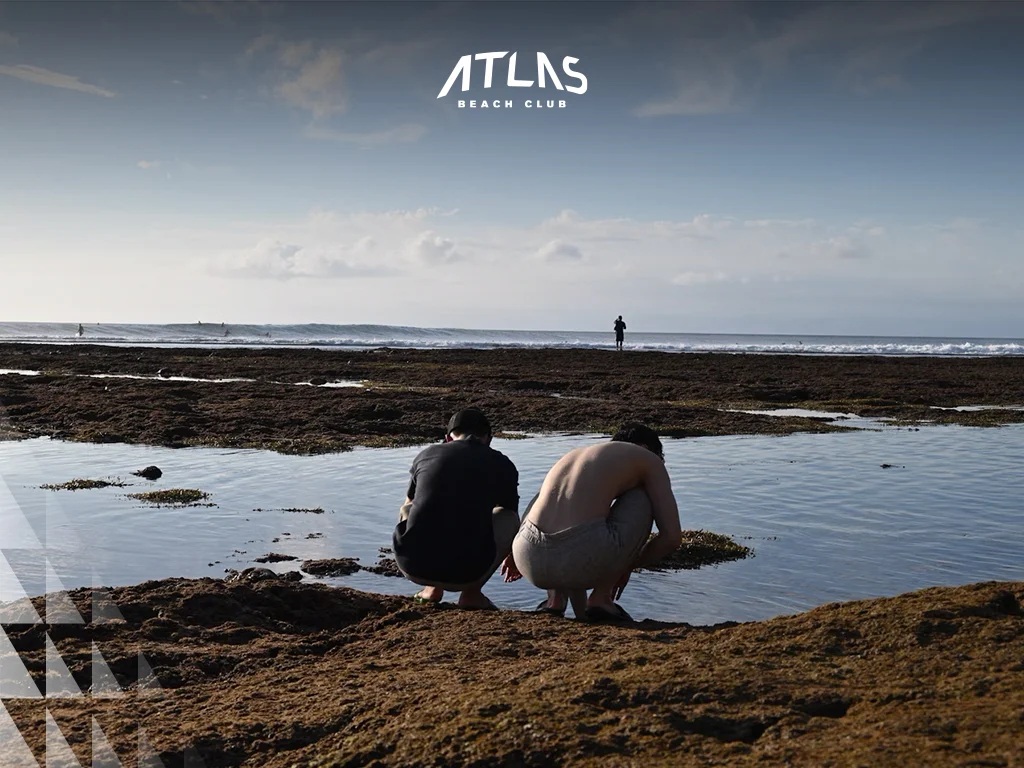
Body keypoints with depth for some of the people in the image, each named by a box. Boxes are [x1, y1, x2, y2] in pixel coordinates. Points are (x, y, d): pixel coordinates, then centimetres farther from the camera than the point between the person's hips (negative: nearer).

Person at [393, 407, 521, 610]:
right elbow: (512, 519, 29)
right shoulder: (502, 465, 11)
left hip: (412, 566, 2)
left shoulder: (426, 455, 15)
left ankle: (432, 588, 22)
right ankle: (472, 593, 16)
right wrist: (513, 556, 51)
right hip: (466, 572, -2)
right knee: (508, 518, 23)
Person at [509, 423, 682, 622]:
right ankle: (600, 599, 14)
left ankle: (555, 598, 21)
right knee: (642, 499, 22)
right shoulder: (649, 459, 18)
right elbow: (672, 537, 10)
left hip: (531, 562, 6)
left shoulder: (571, 456, 32)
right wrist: (628, 566, 26)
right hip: (584, 561, -6)